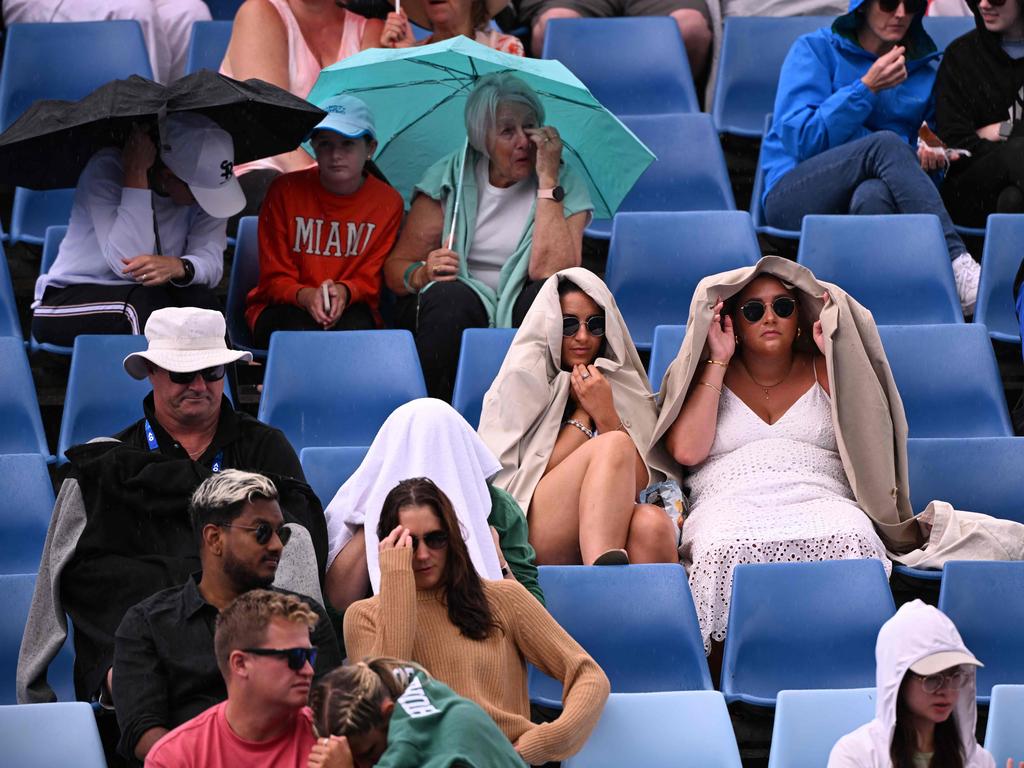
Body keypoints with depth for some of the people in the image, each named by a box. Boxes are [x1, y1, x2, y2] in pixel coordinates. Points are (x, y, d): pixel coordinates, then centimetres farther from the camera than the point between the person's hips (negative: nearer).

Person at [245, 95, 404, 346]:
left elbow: (370, 280, 2)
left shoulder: (387, 202, -1)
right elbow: (274, 279, -3)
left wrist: (343, 292, -24)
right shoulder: (286, 191, -4)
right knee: (299, 325, -36)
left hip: (349, 308, 1)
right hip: (284, 309, -1)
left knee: (356, 323, -35)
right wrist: (305, 296, -27)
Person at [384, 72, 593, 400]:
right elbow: (397, 266, 1)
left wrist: (548, 181, -19)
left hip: (518, 316, 0)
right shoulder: (447, 179, 2)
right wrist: (423, 275, -23)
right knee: (452, 295, -34)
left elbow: (550, 272, -19)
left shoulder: (564, 185, -1)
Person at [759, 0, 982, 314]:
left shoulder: (925, 71, 16)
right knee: (887, 143, -32)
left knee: (873, 194, -36)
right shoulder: (814, 50, 4)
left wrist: (932, 159, -4)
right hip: (794, 199, -3)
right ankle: (957, 265, -43)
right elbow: (801, 140, -8)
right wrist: (867, 88, -14)